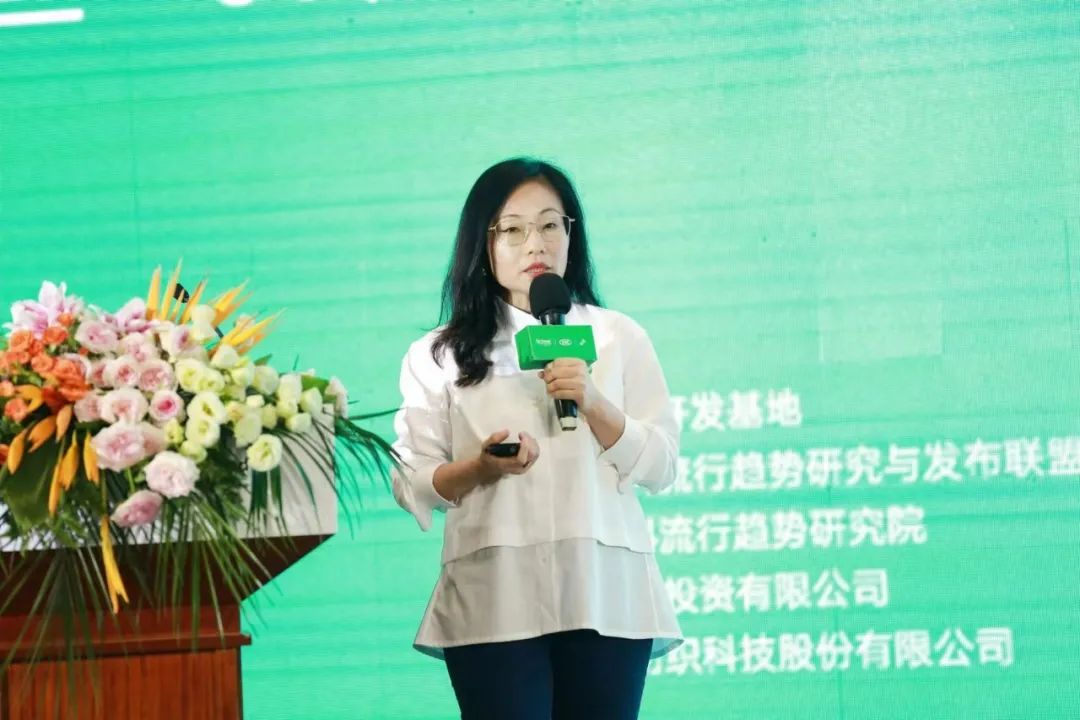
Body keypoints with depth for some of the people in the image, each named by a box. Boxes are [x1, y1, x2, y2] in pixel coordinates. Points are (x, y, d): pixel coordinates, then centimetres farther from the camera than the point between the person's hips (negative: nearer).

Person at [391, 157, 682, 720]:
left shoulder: (619, 338, 11)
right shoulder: (439, 356, 8)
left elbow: (660, 469, 5)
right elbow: (412, 487, 4)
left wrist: (594, 405, -11)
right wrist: (480, 467, -15)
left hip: (604, 596, 1)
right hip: (493, 604, -1)